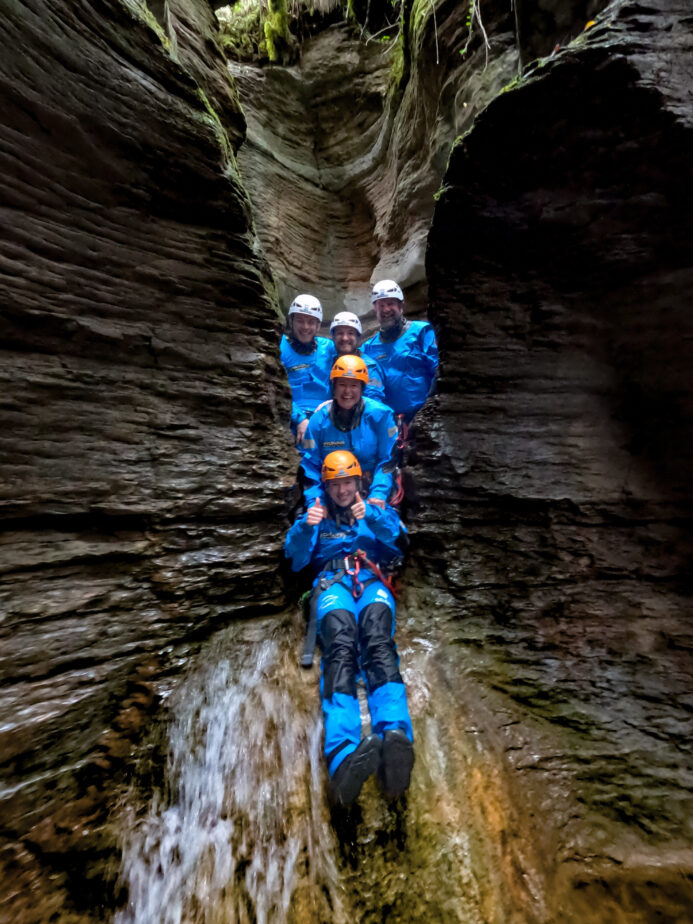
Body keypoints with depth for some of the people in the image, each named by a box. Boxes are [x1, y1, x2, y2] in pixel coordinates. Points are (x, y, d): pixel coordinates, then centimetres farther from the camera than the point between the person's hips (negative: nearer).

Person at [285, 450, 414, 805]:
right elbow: (295, 559, 14)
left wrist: (371, 517, -10)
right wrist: (306, 527, -7)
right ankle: (344, 754, -52)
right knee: (340, 649, -33)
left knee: (379, 645, -33)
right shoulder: (315, 516, 30)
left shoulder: (377, 512, 30)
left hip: (372, 580, 1)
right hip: (332, 582, 0)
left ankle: (395, 739, -53)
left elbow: (400, 541, 9)